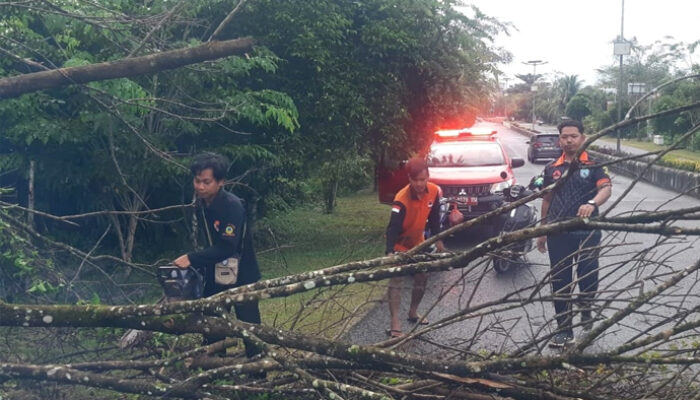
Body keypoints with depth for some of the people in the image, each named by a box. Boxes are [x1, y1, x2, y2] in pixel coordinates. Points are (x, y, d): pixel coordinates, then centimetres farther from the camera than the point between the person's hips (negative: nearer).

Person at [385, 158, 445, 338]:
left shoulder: (433, 191, -17)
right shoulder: (402, 200, -35)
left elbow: (434, 217, 0)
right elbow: (393, 227, -41)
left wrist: (437, 239, 8)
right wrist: (390, 252, -54)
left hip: (418, 242, 6)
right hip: (400, 244, -6)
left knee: (422, 278, 13)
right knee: (396, 282, -15)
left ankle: (413, 312, 36)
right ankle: (395, 325, -20)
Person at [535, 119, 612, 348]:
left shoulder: (593, 165, 0)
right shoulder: (552, 169, 10)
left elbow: (606, 188, -15)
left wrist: (592, 204, -36)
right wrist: (542, 232, 14)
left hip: (587, 232, -2)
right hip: (558, 234, 3)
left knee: (588, 278, 4)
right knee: (560, 283, 5)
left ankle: (586, 310, 37)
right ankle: (564, 330, 16)